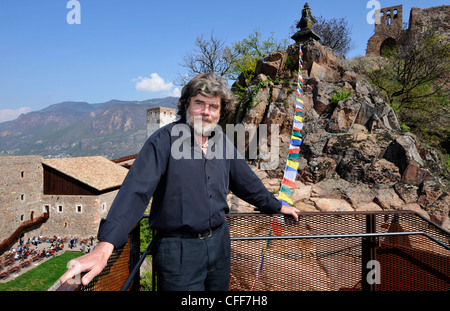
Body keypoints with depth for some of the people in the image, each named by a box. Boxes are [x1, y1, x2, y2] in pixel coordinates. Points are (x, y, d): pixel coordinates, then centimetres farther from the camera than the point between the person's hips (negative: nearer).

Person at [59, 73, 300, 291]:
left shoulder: (222, 142, 3)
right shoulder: (165, 139, -15)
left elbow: (247, 181, 15)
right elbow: (136, 190, -25)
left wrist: (276, 206, 24)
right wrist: (106, 245, -34)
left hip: (219, 242, 6)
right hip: (178, 248, -5)